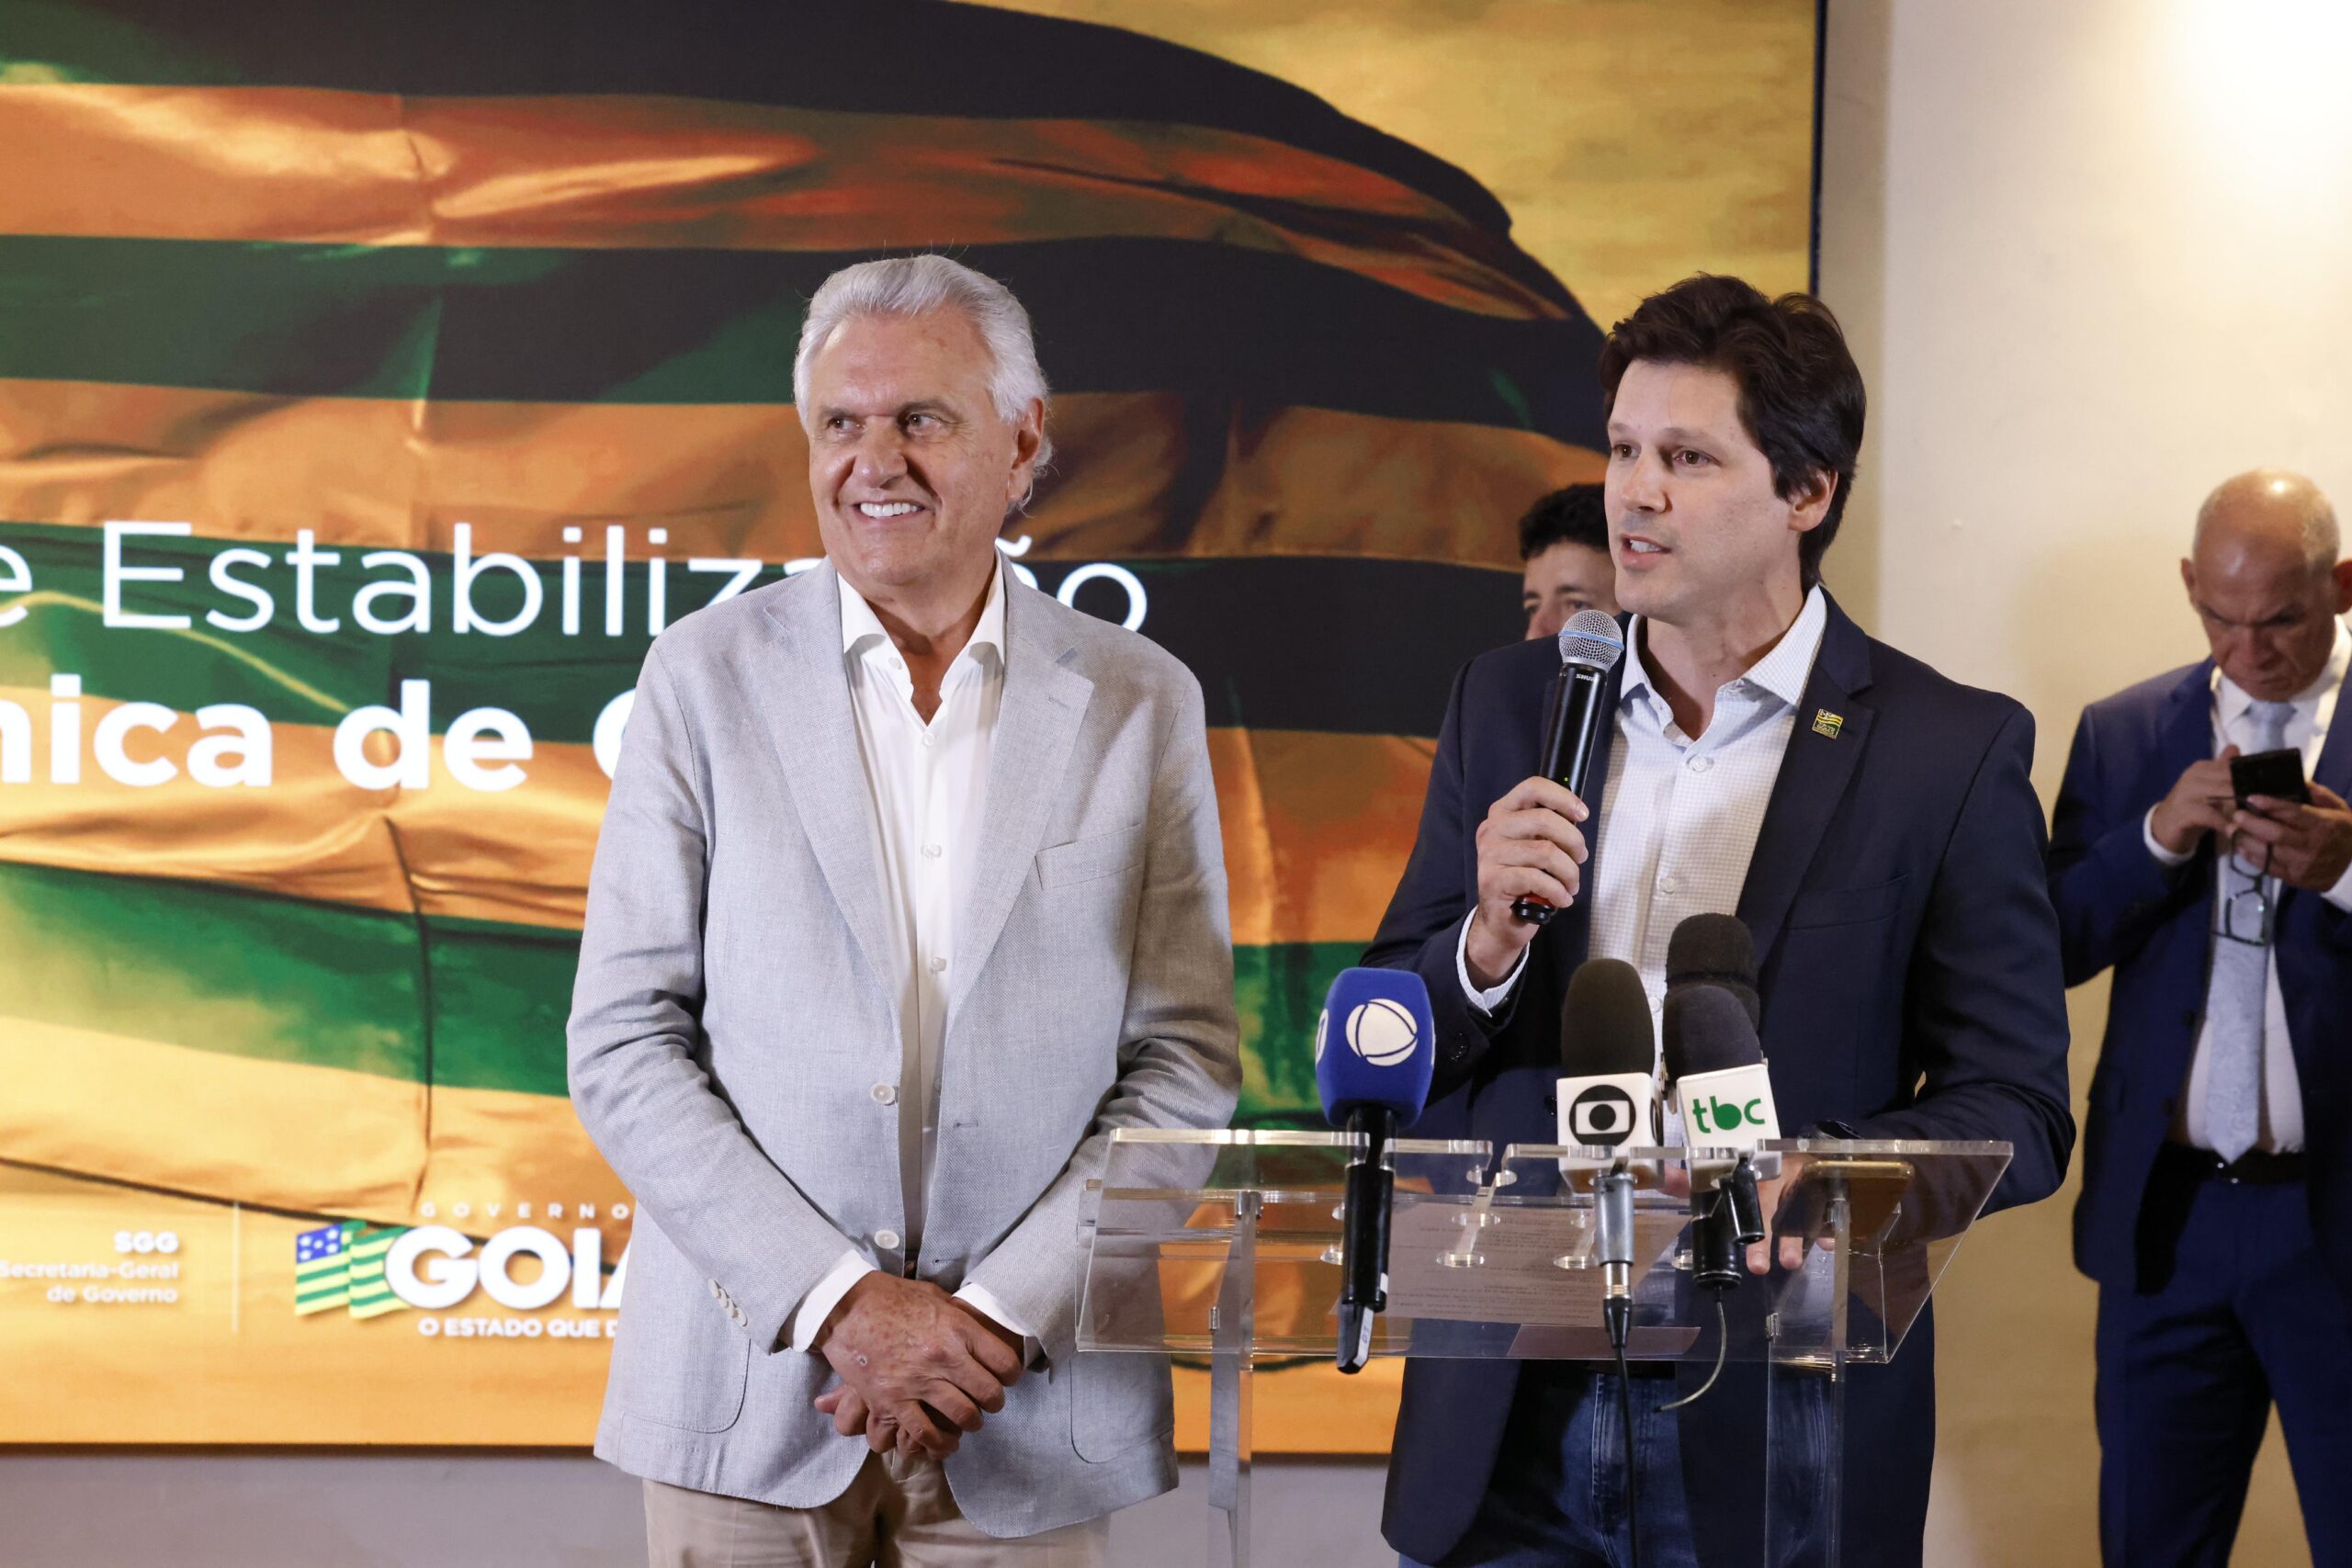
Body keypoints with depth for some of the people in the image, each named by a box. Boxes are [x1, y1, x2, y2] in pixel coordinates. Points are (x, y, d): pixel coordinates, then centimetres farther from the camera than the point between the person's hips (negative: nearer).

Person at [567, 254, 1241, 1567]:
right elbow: (625, 1044, -3)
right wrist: (839, 1300, -11)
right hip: (750, 1388, 0)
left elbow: (1185, 1064, 1)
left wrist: (998, 1315, -10)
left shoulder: (1140, 703, 3)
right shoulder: (706, 675, 1)